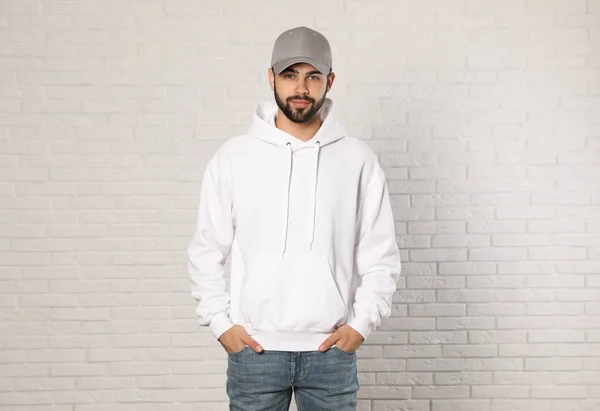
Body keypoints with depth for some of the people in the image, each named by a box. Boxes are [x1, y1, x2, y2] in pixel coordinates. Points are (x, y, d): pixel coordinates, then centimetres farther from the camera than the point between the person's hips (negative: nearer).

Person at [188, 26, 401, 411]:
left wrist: (362, 322, -5)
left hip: (332, 350, 0)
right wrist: (220, 321, -3)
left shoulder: (359, 159, -1)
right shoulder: (233, 156, 0)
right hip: (254, 349, 0)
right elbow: (207, 251, 4)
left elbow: (381, 254, 2)